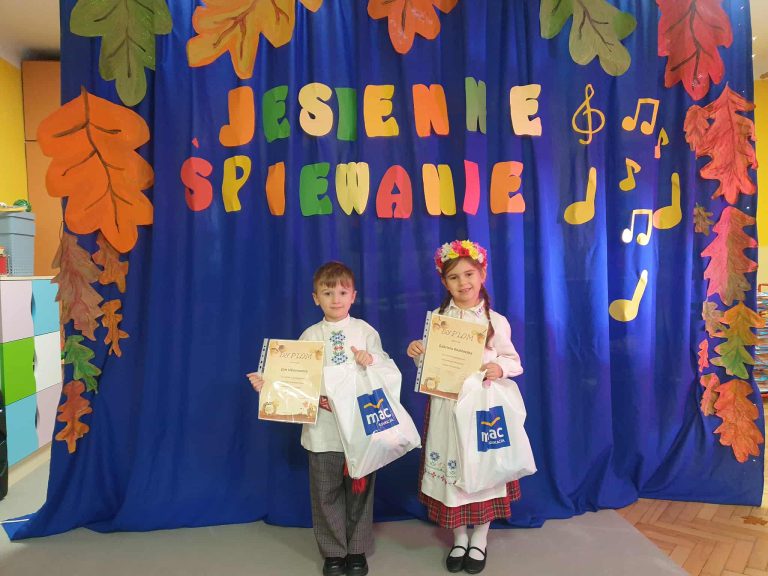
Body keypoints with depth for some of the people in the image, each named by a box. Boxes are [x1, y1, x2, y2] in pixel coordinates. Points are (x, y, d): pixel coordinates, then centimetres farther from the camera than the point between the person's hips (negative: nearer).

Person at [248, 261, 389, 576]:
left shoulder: (365, 330, 1)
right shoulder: (309, 336, 2)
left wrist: (371, 359, -18)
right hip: (323, 426, 1)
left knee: (360, 489, 12)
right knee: (326, 493, 10)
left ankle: (357, 550, 30)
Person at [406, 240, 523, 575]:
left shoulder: (495, 321, -4)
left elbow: (514, 363, 1)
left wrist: (499, 367, -20)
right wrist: (417, 355, -13)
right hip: (447, 406, 2)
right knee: (451, 466, 9)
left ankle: (479, 540, 30)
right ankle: (459, 539, 30)